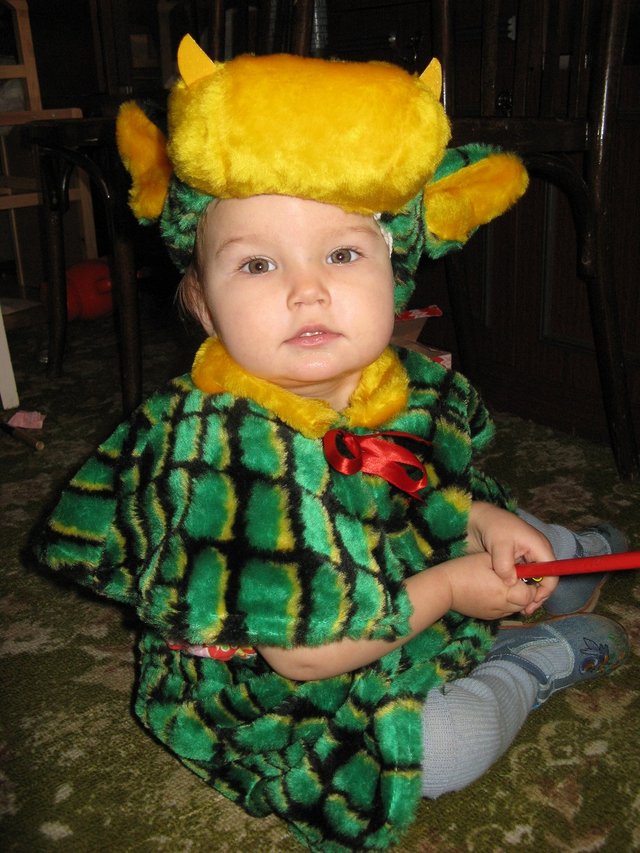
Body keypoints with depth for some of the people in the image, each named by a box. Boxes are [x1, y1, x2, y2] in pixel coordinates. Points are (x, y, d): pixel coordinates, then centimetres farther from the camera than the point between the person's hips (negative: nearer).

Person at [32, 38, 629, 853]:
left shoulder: (415, 393, -14)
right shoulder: (227, 452, -36)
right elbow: (303, 655, -31)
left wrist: (483, 518, -10)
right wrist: (446, 590, -23)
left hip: (415, 603, 7)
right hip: (284, 704, -7)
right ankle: (541, 658, 12)